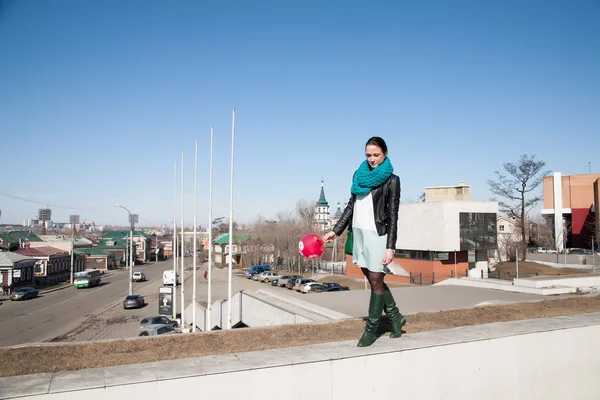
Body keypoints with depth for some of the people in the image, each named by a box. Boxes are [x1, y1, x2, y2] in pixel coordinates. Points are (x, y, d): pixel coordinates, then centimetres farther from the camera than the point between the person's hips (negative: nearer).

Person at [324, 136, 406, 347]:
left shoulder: (391, 180, -5)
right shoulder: (360, 175, 11)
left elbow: (393, 216, -7)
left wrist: (390, 247, -13)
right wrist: (336, 230, 11)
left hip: (377, 234, -6)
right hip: (358, 232, 6)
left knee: (376, 281, 2)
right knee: (372, 278, 14)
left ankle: (371, 329, 16)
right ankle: (395, 317, 32)